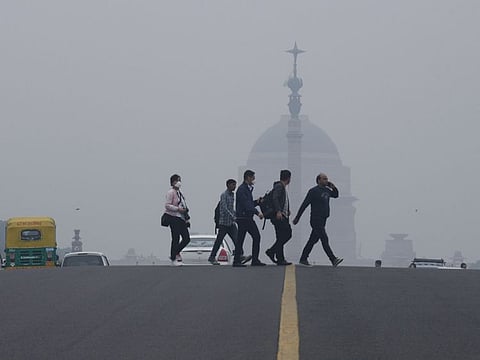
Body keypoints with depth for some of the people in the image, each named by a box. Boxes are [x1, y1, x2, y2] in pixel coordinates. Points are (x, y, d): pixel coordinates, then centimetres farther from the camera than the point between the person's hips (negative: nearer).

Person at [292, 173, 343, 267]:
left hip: (323, 220, 9)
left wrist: (333, 188, 9)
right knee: (324, 239, -12)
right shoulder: (314, 191, -10)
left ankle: (303, 259, 18)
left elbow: (336, 195, 31)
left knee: (313, 240, 11)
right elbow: (304, 205, -9)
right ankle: (333, 260, -17)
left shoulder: (326, 190, 13)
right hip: (316, 220, -9)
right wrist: (297, 218, -9)